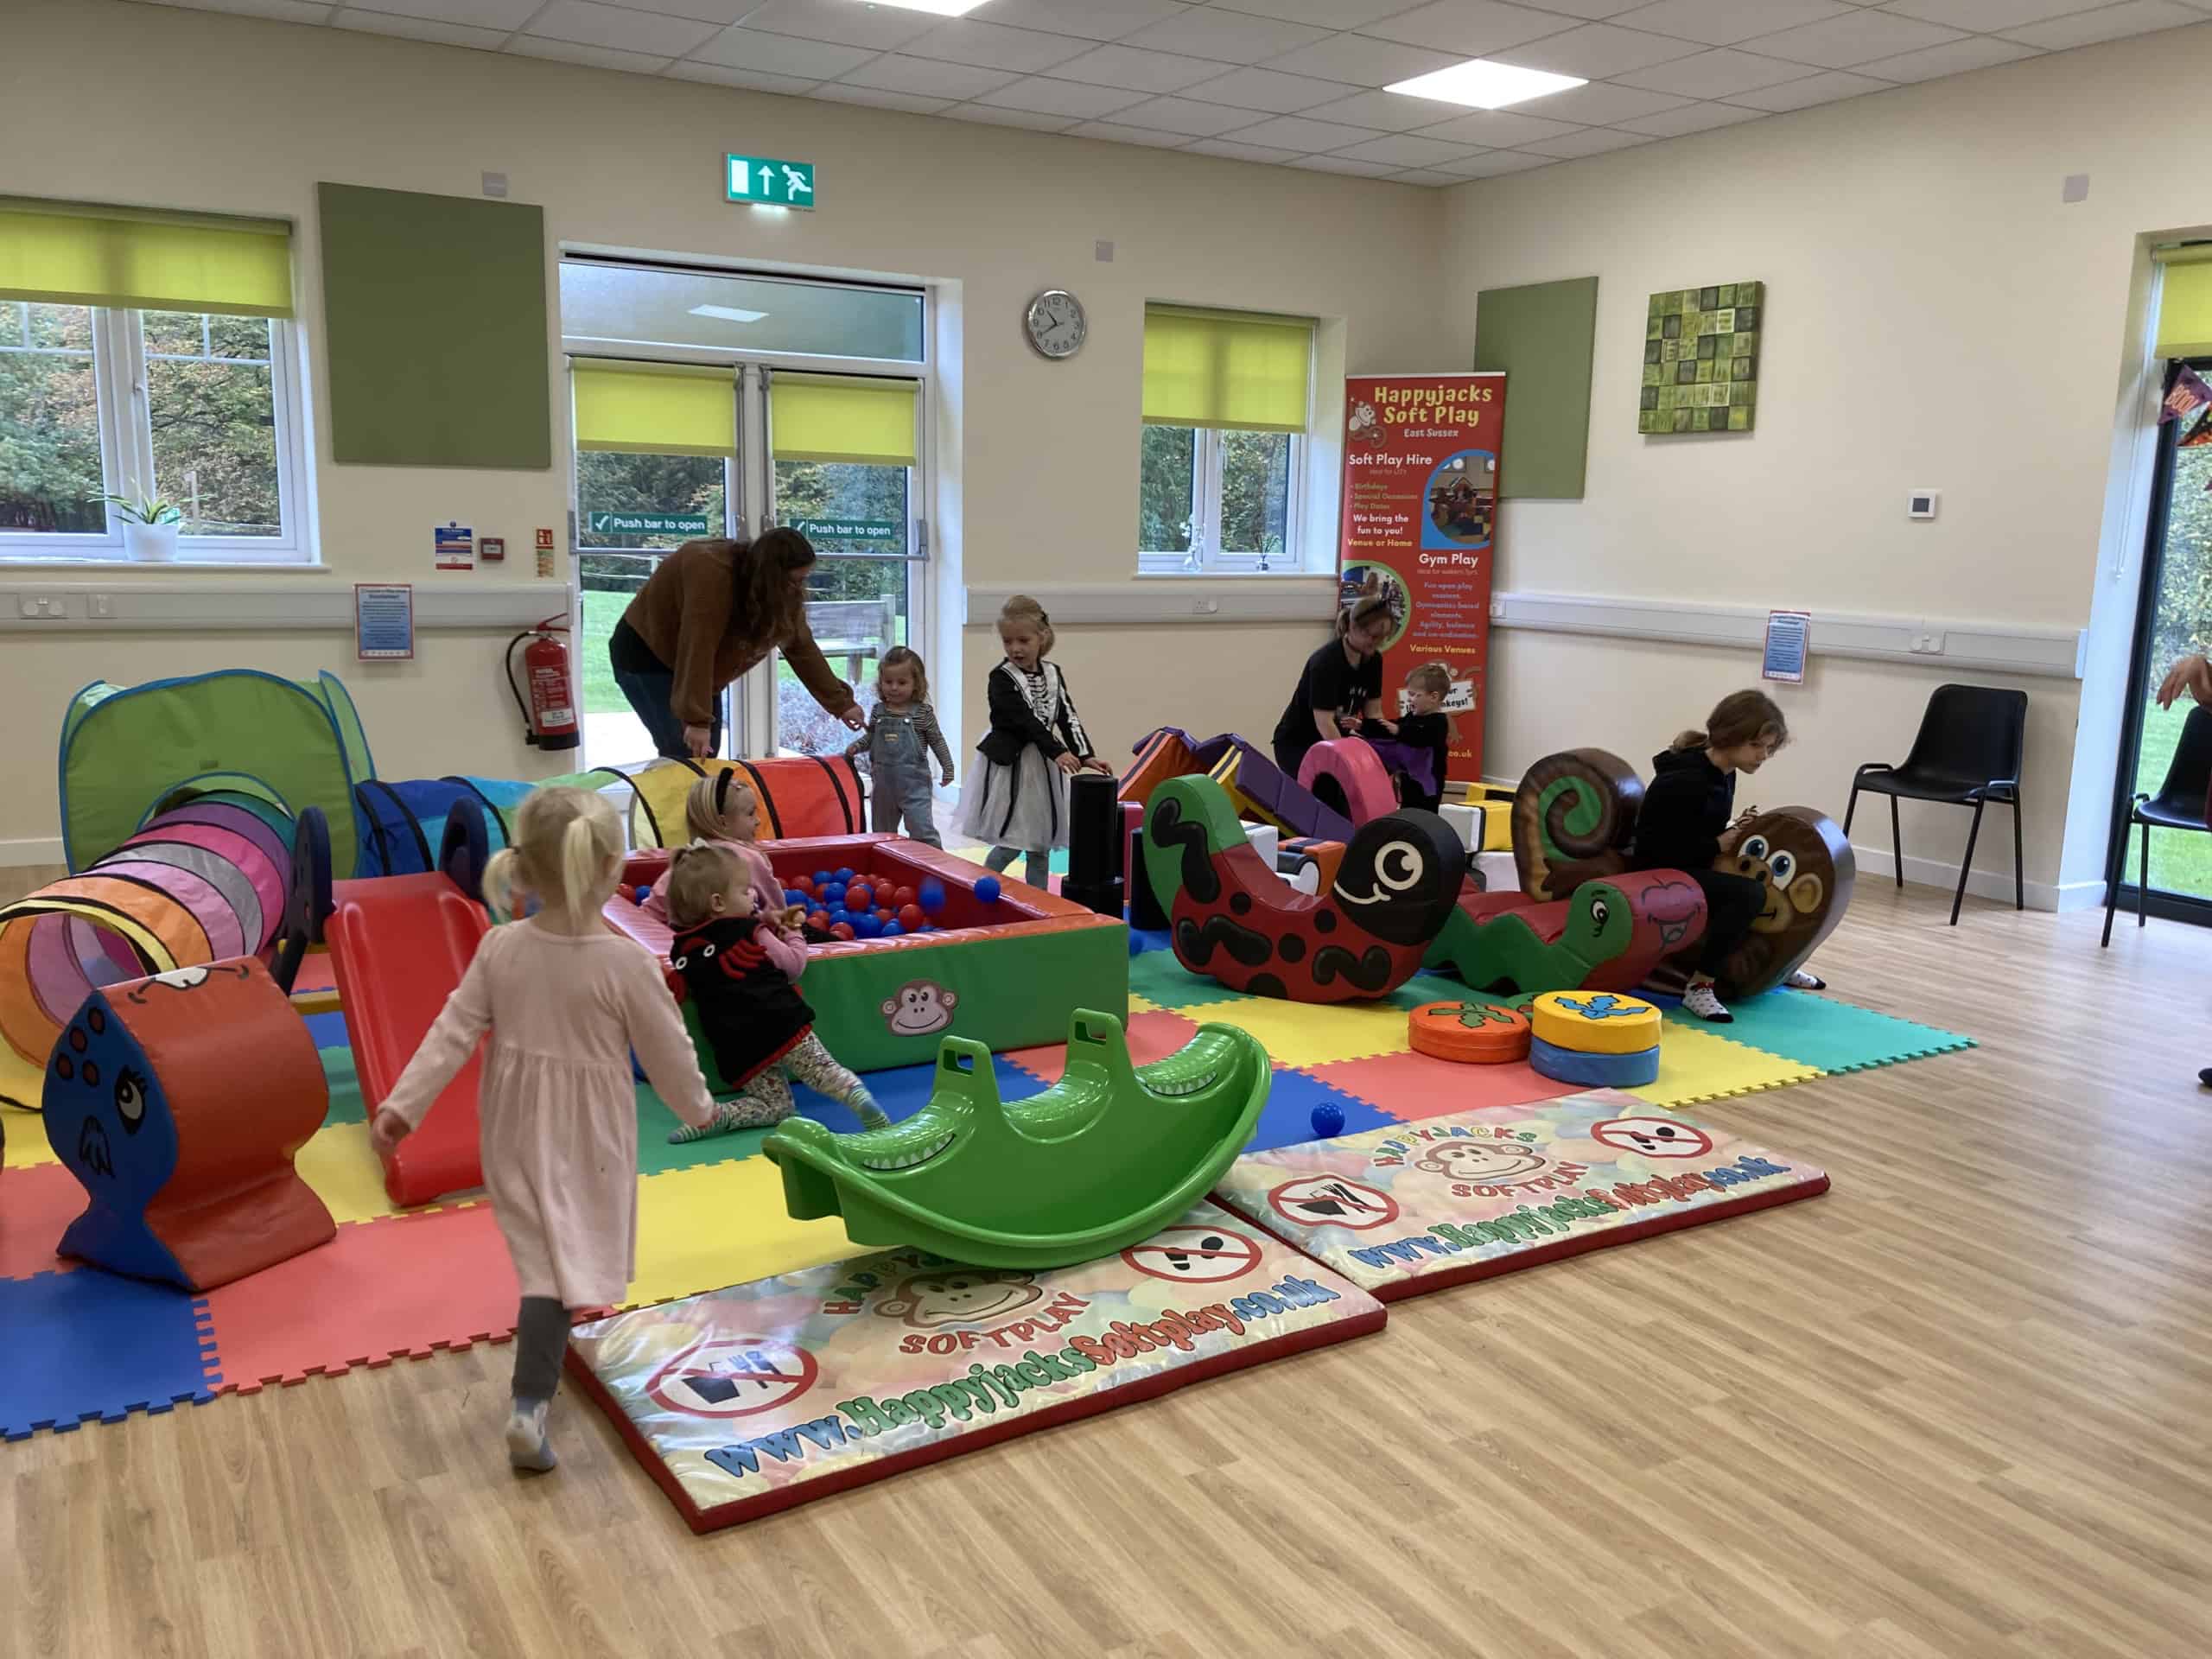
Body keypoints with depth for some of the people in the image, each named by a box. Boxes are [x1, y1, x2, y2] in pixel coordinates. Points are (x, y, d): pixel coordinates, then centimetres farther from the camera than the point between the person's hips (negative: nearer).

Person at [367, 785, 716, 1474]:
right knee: (566, 1261, 2)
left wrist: (402, 1105, 1)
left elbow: (453, 1033, -5)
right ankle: (529, 1406, -6)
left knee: (542, 1248, 22)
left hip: (517, 1127, 4)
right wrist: (697, 1105, 8)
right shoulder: (626, 961, -20)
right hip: (585, 1136, -4)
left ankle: (547, 1336, 43)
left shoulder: (500, 948, -8)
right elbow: (667, 1051, -10)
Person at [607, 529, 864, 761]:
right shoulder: (711, 572, -34)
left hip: (683, 662, 8)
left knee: (707, 756, 2)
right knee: (687, 754, -17)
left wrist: (841, 703, -4)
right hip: (645, 652, -8)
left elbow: (802, 646, -3)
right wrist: (697, 720, -42)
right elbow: (697, 649, -38)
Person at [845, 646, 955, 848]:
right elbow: (870, 737, 15)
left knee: (922, 830, -10)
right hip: (884, 782, 5)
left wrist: (947, 768, -1)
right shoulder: (878, 711, 2)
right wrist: (856, 747, -3)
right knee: (882, 832, 16)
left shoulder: (922, 712, -8)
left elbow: (937, 741, 0)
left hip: (914, 783, -5)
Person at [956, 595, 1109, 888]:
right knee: (1011, 843, -6)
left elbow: (1068, 717, 2)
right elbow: (1024, 720, -20)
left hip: (1043, 765, 5)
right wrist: (1057, 752, -28)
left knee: (1041, 844, 9)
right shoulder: (1001, 678, -11)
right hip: (1009, 764, -5)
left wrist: (1085, 755, -11)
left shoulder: (1053, 674, 7)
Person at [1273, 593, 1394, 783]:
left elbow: (1373, 713, 0)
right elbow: (1324, 723, -33)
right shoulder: (1325, 662, -28)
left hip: (1334, 743, 7)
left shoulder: (1373, 660, -6)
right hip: (1295, 744, -7)